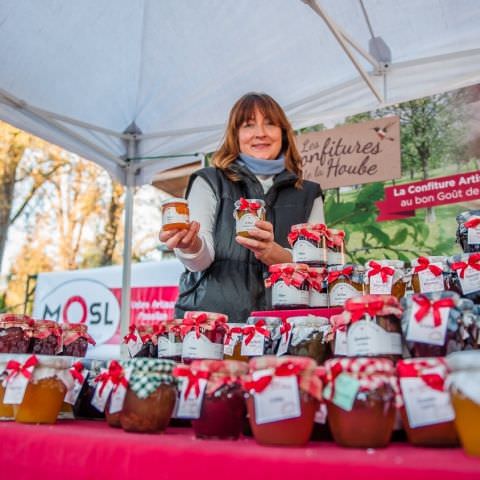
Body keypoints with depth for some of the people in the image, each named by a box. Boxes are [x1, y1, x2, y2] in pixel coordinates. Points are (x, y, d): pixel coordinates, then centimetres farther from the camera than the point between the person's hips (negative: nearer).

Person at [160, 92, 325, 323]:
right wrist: (191, 245, -24)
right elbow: (201, 260, -1)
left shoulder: (308, 194, 15)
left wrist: (271, 253, -17)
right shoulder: (209, 182, 11)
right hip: (209, 319, -1)